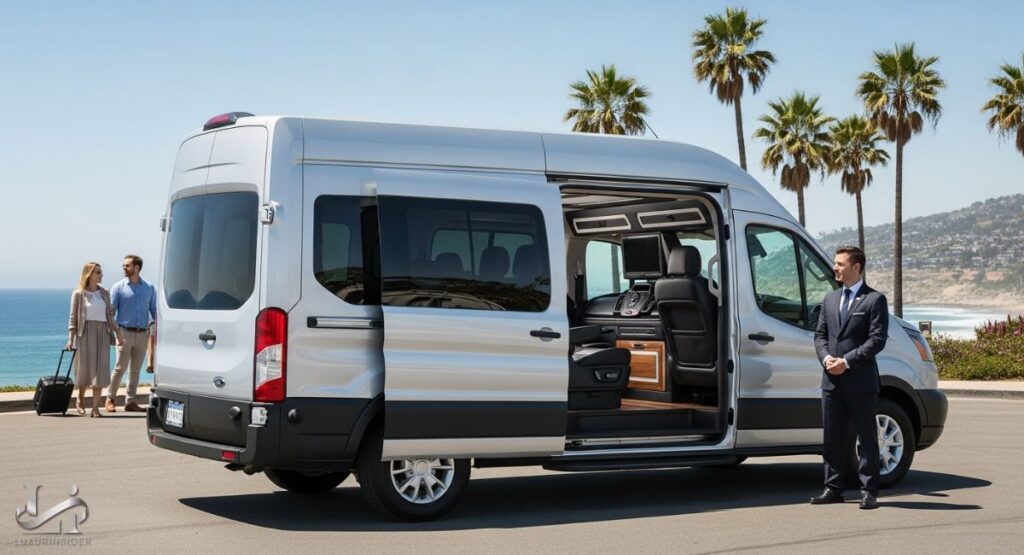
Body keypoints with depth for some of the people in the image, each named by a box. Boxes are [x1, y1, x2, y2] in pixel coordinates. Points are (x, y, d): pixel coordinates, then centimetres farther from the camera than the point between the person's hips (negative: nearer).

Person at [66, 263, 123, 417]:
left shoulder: (105, 293, 11)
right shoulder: (79, 294, -1)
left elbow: (110, 315, 15)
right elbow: (73, 317, -3)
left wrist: (118, 334, 11)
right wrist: (71, 339, -9)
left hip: (102, 333, 3)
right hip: (85, 333, -3)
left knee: (100, 370, -2)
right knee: (84, 368, 3)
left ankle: (95, 407, 0)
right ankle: (80, 400, 27)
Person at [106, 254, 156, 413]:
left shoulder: (149, 288, 9)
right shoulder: (119, 287, 1)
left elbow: (154, 310, 13)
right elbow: (110, 311, -1)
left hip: (142, 334, 3)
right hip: (125, 332, -3)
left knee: (135, 370, 6)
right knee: (120, 368, -7)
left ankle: (130, 401, 12)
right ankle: (111, 398, 6)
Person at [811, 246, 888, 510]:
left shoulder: (875, 300, -4)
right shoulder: (830, 299, 16)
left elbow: (877, 339, -10)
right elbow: (820, 334, 16)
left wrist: (847, 361, -15)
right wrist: (826, 357, -4)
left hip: (860, 380, -6)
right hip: (832, 380, 6)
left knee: (867, 436, 1)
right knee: (832, 436, 8)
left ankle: (869, 491, 5)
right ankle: (833, 488, 15)